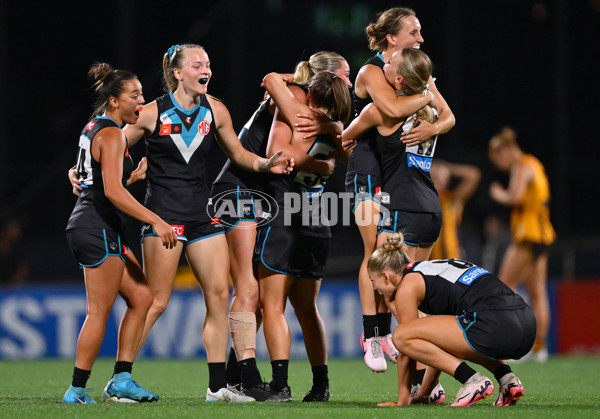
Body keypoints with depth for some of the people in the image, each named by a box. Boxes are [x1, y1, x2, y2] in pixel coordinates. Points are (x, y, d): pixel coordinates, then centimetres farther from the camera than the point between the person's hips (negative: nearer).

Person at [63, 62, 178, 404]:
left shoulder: (95, 127, 15)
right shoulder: (112, 134, -15)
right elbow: (113, 190, -26)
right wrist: (155, 221, -29)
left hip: (88, 227, 10)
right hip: (99, 230, -10)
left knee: (142, 296, 10)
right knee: (99, 312, -6)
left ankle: (121, 379, 8)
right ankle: (78, 390, -1)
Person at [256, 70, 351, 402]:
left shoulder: (303, 116, -12)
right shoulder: (339, 137, 5)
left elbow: (272, 80, -13)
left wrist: (282, 83, 11)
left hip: (282, 224, -6)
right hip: (317, 228, 6)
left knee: (273, 306, -2)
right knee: (306, 308, 17)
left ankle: (280, 383, -10)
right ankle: (321, 384, 16)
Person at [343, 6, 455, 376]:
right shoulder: (371, 72, -12)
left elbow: (449, 117, 5)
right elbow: (394, 107, -31)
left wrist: (433, 128, -17)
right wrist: (426, 96, -14)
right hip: (370, 170, -6)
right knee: (376, 252, -9)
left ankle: (384, 332, 10)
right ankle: (371, 337, -4)